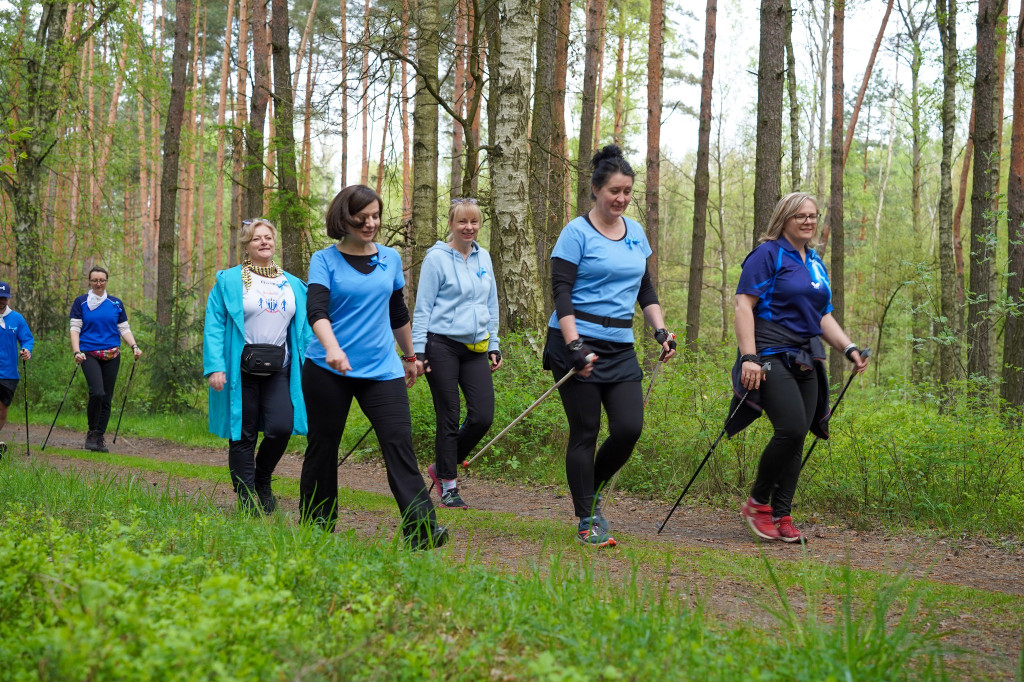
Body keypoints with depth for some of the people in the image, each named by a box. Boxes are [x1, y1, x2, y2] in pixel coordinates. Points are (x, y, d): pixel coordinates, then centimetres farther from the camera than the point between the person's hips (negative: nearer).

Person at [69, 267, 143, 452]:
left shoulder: (116, 303, 12)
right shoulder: (81, 302, 5)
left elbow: (124, 329, 13)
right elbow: (75, 329, 0)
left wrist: (134, 346, -4)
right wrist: (76, 351, -14)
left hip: (112, 356, 3)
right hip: (89, 355, -3)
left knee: (107, 398, 3)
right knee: (97, 393, -21)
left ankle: (99, 437, 12)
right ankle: (91, 433, -6)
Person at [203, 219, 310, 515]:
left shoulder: (293, 284, 15)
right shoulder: (228, 281, 3)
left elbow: (304, 328, 15)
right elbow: (214, 326, -3)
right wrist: (215, 367, -14)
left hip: (279, 368, 3)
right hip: (241, 368, -3)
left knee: (282, 428, -11)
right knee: (244, 435, 2)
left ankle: (263, 480, 16)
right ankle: (247, 498, 11)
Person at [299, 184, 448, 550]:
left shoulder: (390, 258, 12)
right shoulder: (325, 260, -1)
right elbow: (316, 309, -16)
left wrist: (410, 356, 31)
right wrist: (333, 348, -34)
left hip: (382, 369, 2)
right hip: (328, 369, -2)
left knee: (399, 441, -10)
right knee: (323, 445, 6)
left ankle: (421, 529, -15)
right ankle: (315, 526, 22)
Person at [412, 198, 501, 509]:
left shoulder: (483, 258, 12)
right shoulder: (437, 258, -5)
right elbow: (422, 307, -5)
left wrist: (493, 345, 16)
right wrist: (418, 350, -9)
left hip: (475, 347, 5)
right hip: (442, 346, -5)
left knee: (483, 416, -3)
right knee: (448, 419, -1)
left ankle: (441, 468, 18)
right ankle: (448, 487, 10)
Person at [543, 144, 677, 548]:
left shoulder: (636, 233, 13)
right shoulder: (577, 233, -6)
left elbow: (645, 290, 21)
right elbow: (561, 291, -11)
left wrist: (661, 331, 8)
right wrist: (574, 345, -20)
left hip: (620, 348, 6)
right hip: (578, 343, -6)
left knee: (629, 428, -5)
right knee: (585, 433, -2)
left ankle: (592, 493, 20)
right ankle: (587, 522, 8)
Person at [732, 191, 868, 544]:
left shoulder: (815, 263, 20)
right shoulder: (768, 254, -4)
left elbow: (822, 316, 25)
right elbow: (743, 305, -11)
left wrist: (849, 348, 10)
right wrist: (749, 357, -20)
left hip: (805, 360, 8)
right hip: (771, 356, -7)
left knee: (797, 437, 2)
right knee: (791, 429, -19)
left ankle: (781, 516, 8)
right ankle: (757, 502, -1)